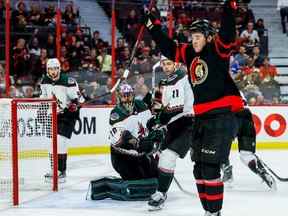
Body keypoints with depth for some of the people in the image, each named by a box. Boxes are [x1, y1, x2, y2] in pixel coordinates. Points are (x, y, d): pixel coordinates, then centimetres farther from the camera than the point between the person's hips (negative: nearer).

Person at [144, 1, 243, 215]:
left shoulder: (218, 49, -5)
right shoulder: (189, 53, 13)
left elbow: (227, 32, -23)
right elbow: (168, 47, 23)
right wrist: (154, 24, 20)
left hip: (223, 115, -8)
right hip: (202, 117, 8)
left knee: (209, 167, -12)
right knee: (199, 169, 10)